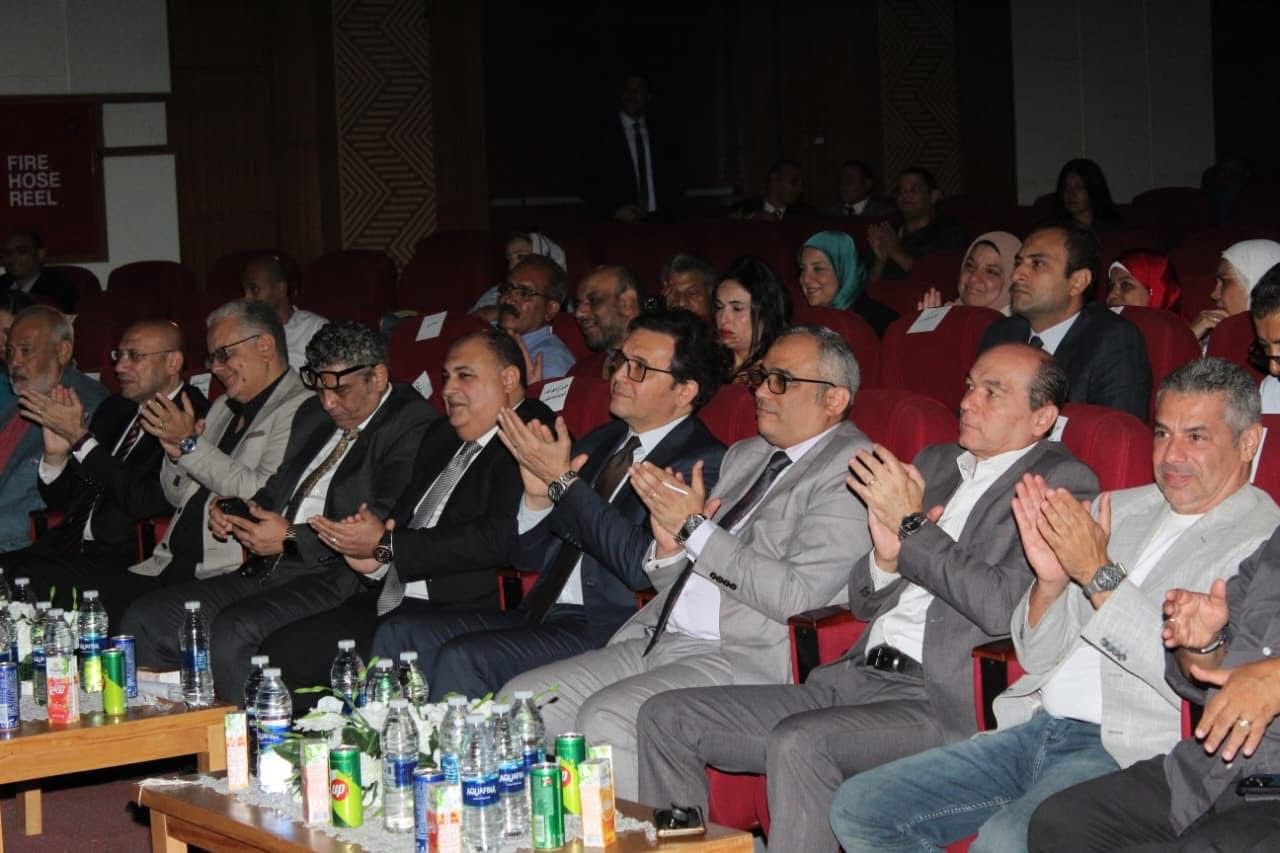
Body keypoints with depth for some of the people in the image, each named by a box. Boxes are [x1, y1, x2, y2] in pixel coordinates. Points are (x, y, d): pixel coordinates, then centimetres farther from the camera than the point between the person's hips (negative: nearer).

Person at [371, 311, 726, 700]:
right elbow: (531, 555, 19)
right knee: (397, 634, -6)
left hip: (607, 631, -8)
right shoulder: (600, 443, 18)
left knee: (462, 660, -26)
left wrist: (563, 481, -15)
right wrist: (538, 496, -3)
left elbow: (641, 566, -20)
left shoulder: (702, 462, -6)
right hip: (541, 614, 8)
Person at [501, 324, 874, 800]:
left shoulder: (849, 469, -5)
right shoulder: (744, 456, 20)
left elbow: (797, 596, -17)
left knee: (607, 717, -29)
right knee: (522, 698, -5)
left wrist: (696, 529, -12)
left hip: (744, 657, -9)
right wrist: (669, 546, -2)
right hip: (658, 639, 9)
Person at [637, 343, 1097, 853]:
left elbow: (1005, 609, -16)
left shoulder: (1062, 482, -1)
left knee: (799, 743, -34)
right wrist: (887, 555, -1)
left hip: (945, 702, -8)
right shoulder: (936, 464, 21)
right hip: (855, 679, 8)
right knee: (666, 718, -3)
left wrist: (912, 525, -10)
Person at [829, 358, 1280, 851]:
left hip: (1124, 751, -7)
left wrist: (1099, 575, -15)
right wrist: (1050, 580, -5)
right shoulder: (1119, 509, 17)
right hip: (1036, 728, 8)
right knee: (857, 810, -1)